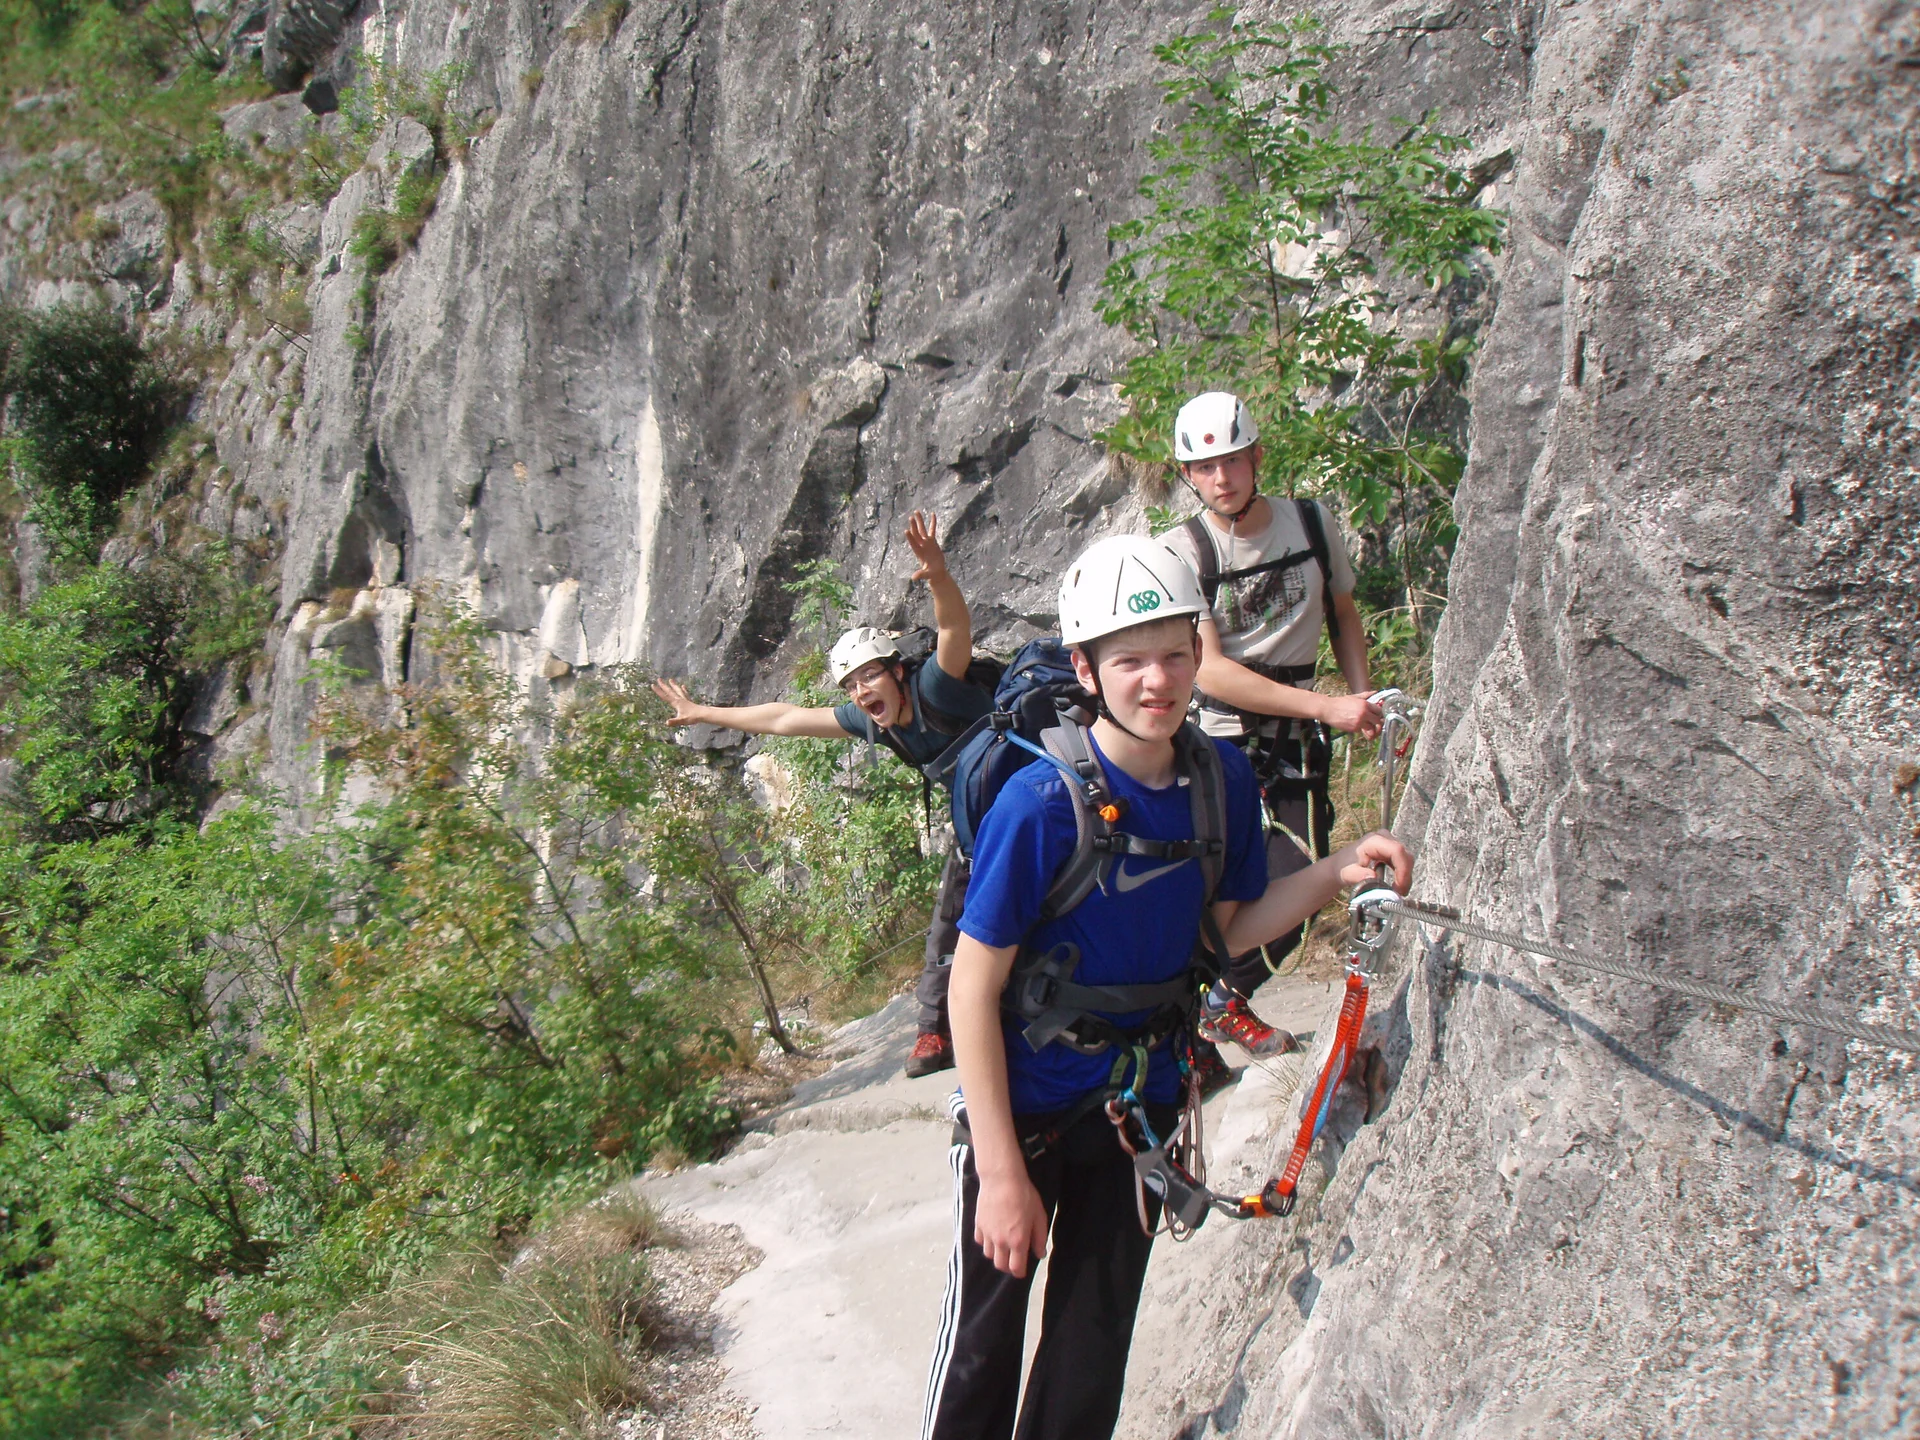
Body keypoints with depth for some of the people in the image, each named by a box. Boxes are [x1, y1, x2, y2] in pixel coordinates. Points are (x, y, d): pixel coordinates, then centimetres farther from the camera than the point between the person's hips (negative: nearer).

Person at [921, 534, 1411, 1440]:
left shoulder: (1225, 779, -9)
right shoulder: (1040, 806, -25)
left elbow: (1222, 928, 5)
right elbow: (974, 990, -20)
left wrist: (1337, 872, -11)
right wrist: (1002, 1173, -20)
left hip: (1142, 1101, 5)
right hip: (1023, 1101, -4)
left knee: (1094, 1345, 18)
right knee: (982, 1346, 9)